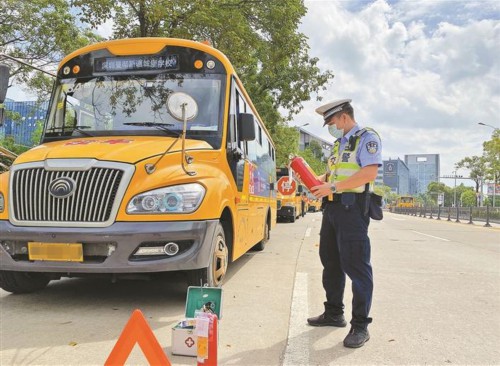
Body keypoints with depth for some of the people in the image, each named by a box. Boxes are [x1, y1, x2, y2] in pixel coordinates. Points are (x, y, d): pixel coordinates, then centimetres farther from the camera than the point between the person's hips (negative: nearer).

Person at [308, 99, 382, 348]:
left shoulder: (367, 138, -6)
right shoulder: (339, 143, 21)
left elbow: (369, 172, -19)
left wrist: (333, 187, -21)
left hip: (352, 208, -9)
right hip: (332, 207, 9)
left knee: (355, 264, -6)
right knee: (330, 261, 14)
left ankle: (360, 325, 3)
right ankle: (334, 313, 27)